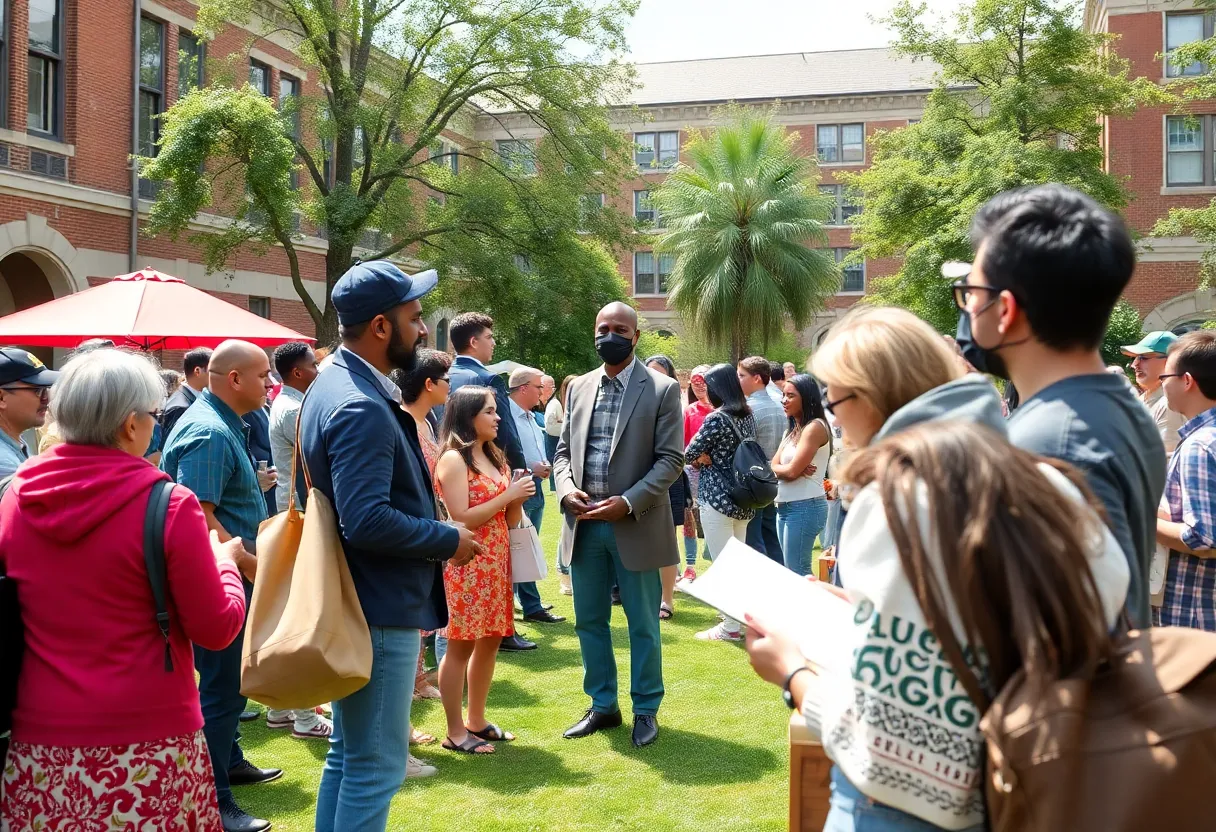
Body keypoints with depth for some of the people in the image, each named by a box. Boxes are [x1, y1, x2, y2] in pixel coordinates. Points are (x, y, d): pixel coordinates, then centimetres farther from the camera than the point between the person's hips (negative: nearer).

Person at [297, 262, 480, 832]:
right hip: (379, 610, -11)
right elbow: (369, 522, -30)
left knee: (348, 755, 21)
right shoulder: (362, 409, -23)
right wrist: (450, 540, -17)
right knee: (377, 765, -1)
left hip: (352, 605, 11)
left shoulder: (334, 384, 10)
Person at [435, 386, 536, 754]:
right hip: (467, 564, -8)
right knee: (460, 646, -2)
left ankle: (476, 722, 23)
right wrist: (507, 495, -16)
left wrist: (518, 498, -4)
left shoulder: (495, 458, 15)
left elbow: (511, 520, 16)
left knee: (490, 641, 12)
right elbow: (461, 519, -17)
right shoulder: (453, 460, -10)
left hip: (496, 562, 8)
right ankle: (455, 732, 5)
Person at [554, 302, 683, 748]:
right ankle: (602, 705, 27)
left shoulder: (662, 390, -4)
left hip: (636, 524, -4)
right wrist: (567, 491, -6)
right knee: (589, 621, 12)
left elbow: (671, 458, -8)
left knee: (643, 625, 6)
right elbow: (564, 451, 14)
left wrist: (629, 502, -17)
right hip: (584, 524, 5)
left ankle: (646, 710, 20)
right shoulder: (579, 387, 11)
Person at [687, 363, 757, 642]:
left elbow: (690, 454, -12)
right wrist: (713, 457, 6)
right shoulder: (748, 415, 8)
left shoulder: (717, 418, -16)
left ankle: (731, 626, 5)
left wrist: (703, 459, 8)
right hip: (742, 499, 8)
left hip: (718, 499, -8)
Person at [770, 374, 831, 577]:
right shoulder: (792, 430, 17)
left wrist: (780, 469, 3)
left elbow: (792, 470, -18)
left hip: (805, 506, -9)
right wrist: (787, 469, -12)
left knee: (798, 572, -7)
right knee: (791, 569, 12)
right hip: (785, 506, 9)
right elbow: (774, 466, 7)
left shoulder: (815, 427, -12)